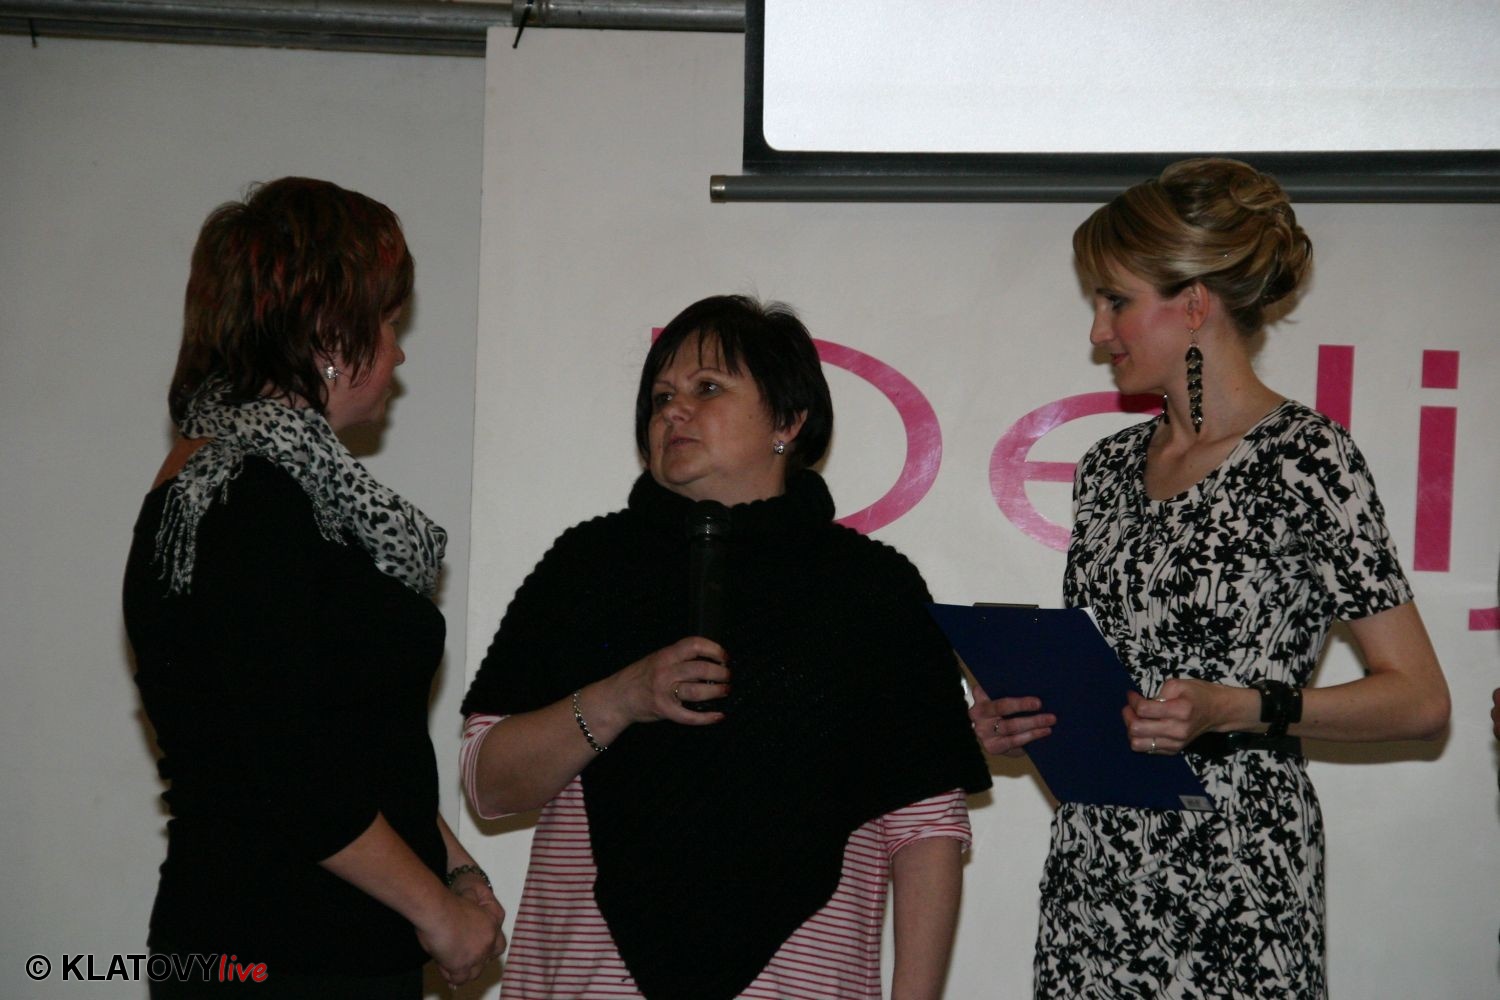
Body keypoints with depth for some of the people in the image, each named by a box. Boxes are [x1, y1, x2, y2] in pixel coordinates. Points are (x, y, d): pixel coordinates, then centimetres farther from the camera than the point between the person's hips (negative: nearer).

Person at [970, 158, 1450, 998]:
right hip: (1091, 872, 6)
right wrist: (1026, 716, 2)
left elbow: (1420, 700, -10)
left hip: (1237, 874, -5)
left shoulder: (1307, 457, -8)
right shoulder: (1111, 465, 11)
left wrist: (1236, 710, -20)